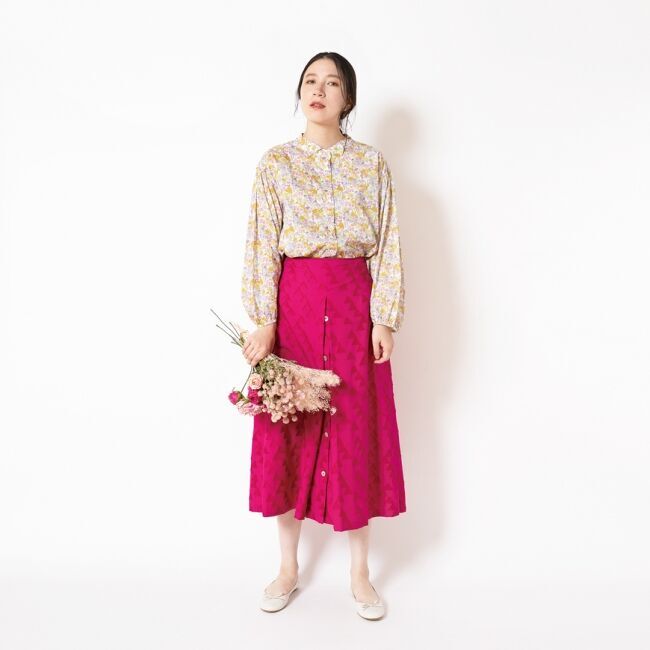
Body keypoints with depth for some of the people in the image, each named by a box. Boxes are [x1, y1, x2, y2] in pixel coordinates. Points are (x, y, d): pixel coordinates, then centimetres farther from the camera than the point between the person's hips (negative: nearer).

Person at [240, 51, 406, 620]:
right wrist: (263, 321, -10)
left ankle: (360, 572, 20)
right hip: (293, 300, 1)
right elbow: (262, 247, -1)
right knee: (288, 430, 5)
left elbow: (388, 246, 2)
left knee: (357, 430, 3)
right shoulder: (275, 163, 5)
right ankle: (289, 566, 23)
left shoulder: (372, 164, 5)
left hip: (353, 303, 0)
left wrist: (385, 319, -6)